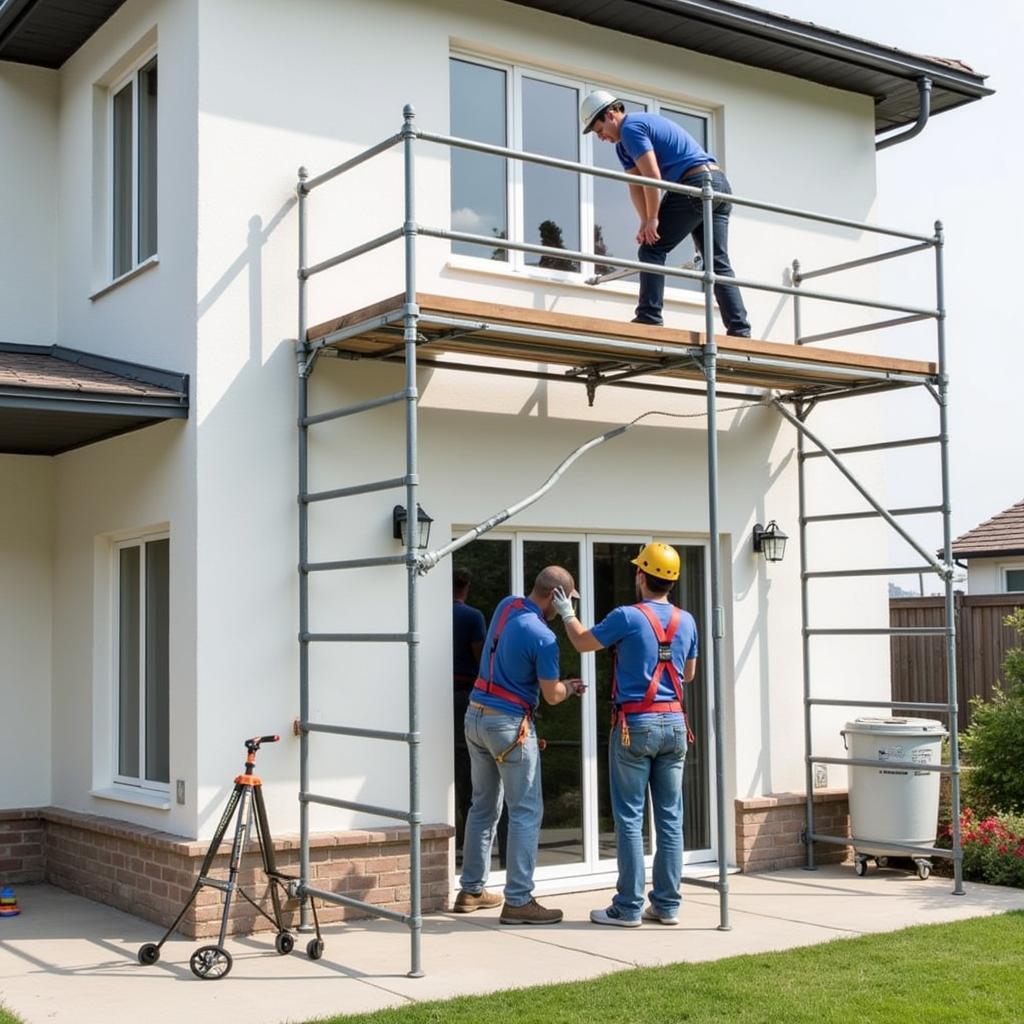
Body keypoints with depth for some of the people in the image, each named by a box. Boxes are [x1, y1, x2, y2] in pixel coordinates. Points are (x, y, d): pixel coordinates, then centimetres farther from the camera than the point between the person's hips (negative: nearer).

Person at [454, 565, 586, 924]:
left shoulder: (506, 606, 4)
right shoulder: (543, 637, -19)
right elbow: (552, 696, -10)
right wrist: (571, 687, 10)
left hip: (475, 716, 8)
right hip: (509, 724, -8)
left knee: (484, 806, 16)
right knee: (526, 811, -1)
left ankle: (471, 890, 23)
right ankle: (518, 901, -2)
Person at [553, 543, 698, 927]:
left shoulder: (628, 617, -10)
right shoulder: (686, 621, 6)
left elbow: (582, 642, 5)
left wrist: (566, 612, 22)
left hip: (635, 725, -5)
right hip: (674, 723, 5)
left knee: (630, 818, 0)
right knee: (670, 817, 8)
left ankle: (628, 907, 3)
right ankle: (667, 905, 12)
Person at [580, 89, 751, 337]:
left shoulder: (630, 128, -6)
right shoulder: (623, 143, 24)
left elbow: (652, 176, -14)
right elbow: (636, 185, 13)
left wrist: (652, 220, -9)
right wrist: (646, 222, -1)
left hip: (696, 185, -10)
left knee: (652, 250, -5)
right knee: (718, 263, 6)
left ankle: (649, 318, -11)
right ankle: (740, 330, 0)